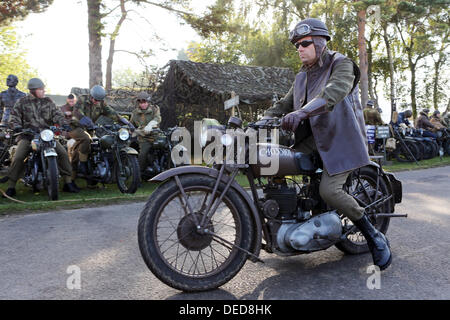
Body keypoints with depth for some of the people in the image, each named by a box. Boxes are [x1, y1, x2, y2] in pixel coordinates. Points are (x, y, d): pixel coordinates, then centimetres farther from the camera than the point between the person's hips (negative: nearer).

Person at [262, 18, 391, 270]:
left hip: (342, 137, -7)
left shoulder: (341, 64, -5)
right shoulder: (302, 77, 18)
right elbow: (284, 104, 14)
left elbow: (334, 91, -27)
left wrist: (300, 112, -43)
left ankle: (375, 236, -1)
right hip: (316, 137, 7)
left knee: (329, 190, -21)